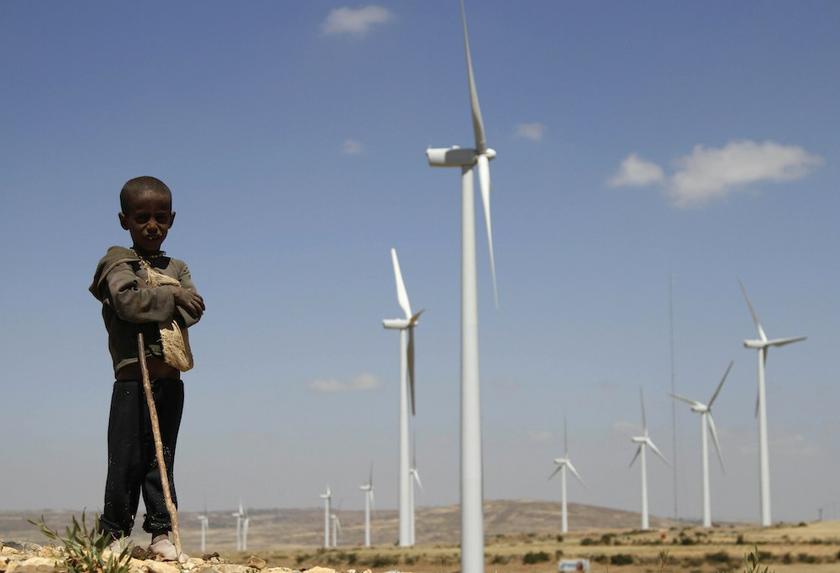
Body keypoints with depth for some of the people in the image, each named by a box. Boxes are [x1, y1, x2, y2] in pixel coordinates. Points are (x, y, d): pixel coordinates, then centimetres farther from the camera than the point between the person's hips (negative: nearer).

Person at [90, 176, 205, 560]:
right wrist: (172, 297, -7)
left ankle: (161, 532, 11)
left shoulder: (177, 268, 17)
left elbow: (195, 308, -1)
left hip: (170, 378, 4)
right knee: (127, 460, -3)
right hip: (133, 375, -4)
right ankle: (114, 533, 5)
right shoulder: (118, 263, 3)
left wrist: (152, 297, -15)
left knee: (162, 458, 7)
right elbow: (129, 301, -17)